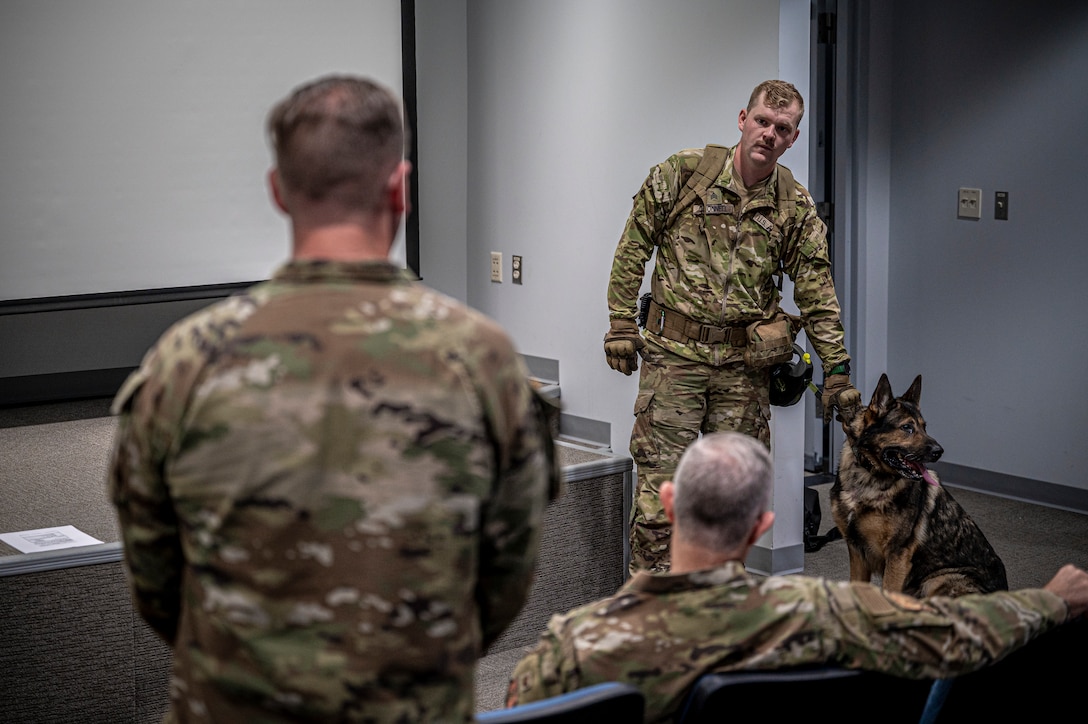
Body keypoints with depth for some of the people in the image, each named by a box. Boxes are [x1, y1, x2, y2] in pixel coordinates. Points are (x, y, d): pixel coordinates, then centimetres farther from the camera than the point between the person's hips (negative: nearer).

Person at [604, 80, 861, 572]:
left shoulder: (796, 208, 3)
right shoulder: (683, 172, -4)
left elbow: (817, 292, 5)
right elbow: (633, 247, 2)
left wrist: (837, 368, 1)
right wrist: (621, 323, -2)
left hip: (744, 364, 3)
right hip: (673, 352, -3)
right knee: (661, 482, -4)